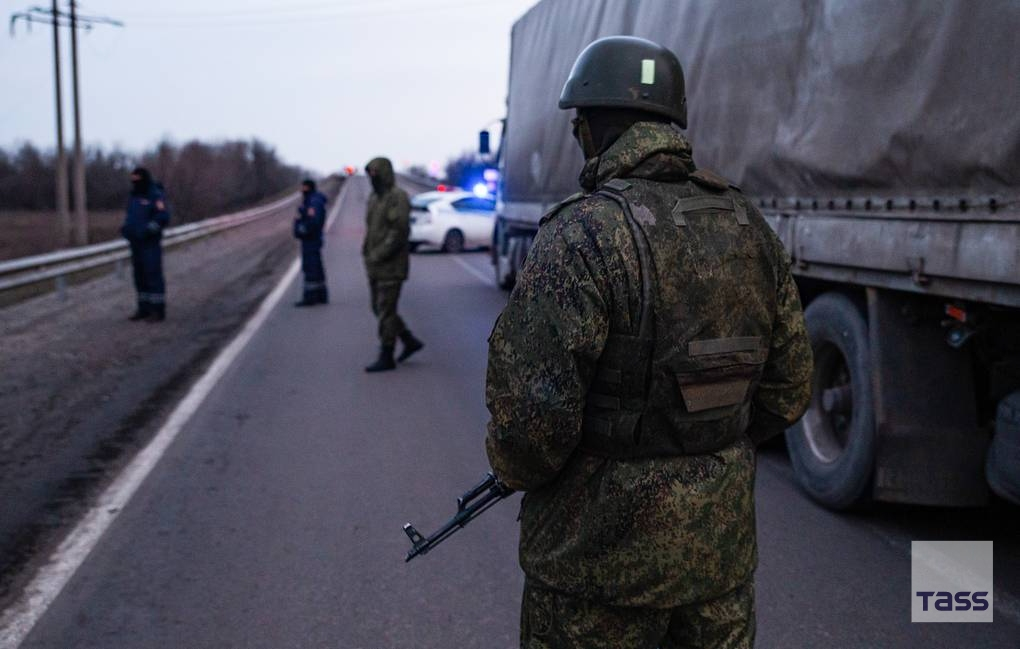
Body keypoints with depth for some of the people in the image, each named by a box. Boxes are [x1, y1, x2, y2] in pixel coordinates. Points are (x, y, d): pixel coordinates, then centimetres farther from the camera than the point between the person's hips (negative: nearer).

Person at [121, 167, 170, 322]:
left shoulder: (156, 196, -9)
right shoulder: (134, 196, 16)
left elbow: (163, 217, -18)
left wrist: (147, 230, -25)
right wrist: (125, 228, 6)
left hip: (151, 243, -8)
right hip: (136, 244, 8)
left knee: (153, 276, -7)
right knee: (140, 277, 9)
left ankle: (158, 311, -3)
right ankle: (144, 309, 16)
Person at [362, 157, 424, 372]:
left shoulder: (398, 197, -13)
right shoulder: (374, 197, 14)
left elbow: (400, 231, -20)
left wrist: (379, 255, -20)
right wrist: (366, 252, 6)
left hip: (391, 266, -9)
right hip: (375, 266, 9)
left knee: (386, 311, -5)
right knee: (379, 308, 12)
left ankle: (386, 357, 3)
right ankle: (410, 342, 24)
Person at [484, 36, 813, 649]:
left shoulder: (583, 235, -19)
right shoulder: (749, 227, 1)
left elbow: (532, 408, -22)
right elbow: (789, 387, 8)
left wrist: (517, 468, -1)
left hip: (604, 548, -6)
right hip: (722, 542, 6)